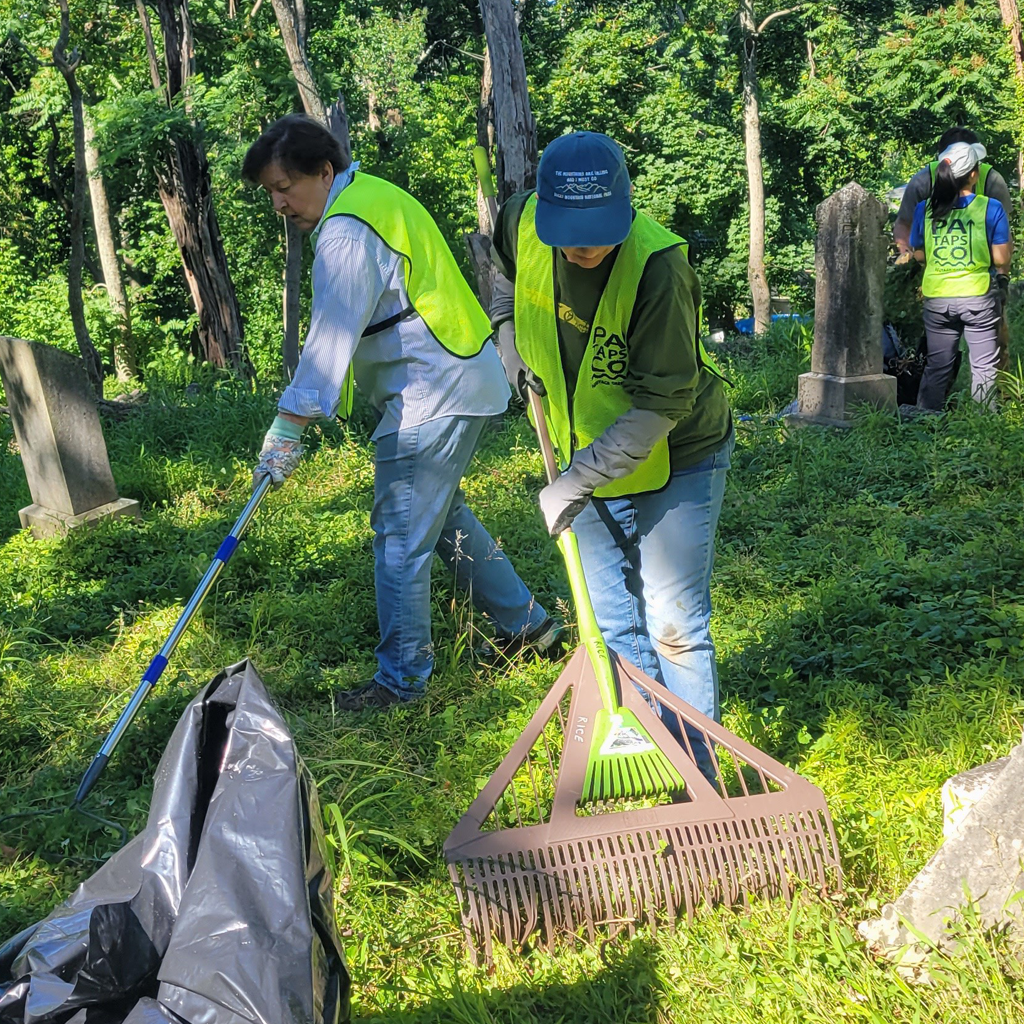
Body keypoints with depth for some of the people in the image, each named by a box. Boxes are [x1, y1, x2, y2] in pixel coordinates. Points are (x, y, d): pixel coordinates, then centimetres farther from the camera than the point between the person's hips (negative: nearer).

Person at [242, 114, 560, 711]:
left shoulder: (347, 231, -19)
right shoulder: (375, 194, 14)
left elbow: (331, 339, -24)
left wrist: (288, 427, -22)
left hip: (433, 399, -11)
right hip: (464, 382, 11)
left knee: (401, 538, -3)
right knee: (443, 513, 22)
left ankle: (402, 677, 8)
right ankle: (526, 623, 31)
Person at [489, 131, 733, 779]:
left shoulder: (657, 266, -30)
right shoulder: (524, 222, -13)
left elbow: (662, 403, -29)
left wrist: (577, 481, -30)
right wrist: (509, 332, 0)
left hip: (676, 461, -6)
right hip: (594, 459, 6)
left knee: (673, 626, -2)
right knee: (613, 627, 13)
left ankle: (693, 777, 15)